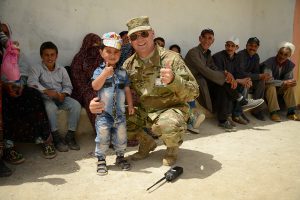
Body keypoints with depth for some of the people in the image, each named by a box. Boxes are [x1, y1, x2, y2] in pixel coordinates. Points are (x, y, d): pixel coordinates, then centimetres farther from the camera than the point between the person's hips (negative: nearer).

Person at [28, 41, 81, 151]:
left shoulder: (61, 69, 12)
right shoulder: (36, 69, 0)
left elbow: (68, 86, 8)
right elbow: (32, 82, -19)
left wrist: (63, 94, -14)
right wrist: (46, 91, -31)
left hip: (60, 97, 4)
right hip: (45, 98, -4)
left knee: (76, 105, -21)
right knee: (50, 107, -37)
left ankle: (70, 136, -13)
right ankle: (56, 137, -23)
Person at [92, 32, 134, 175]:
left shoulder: (122, 72, 6)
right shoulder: (99, 71, -3)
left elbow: (127, 90, 10)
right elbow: (95, 86, -17)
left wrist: (130, 105, 8)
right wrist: (105, 74, -24)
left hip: (120, 111, 3)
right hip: (104, 112, -3)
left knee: (121, 136, 12)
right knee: (102, 137, 3)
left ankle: (120, 157, 31)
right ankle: (101, 160, 19)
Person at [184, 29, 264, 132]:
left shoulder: (208, 53, 15)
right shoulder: (193, 52, -12)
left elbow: (215, 70, 2)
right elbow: (206, 72, -22)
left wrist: (226, 74, -21)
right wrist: (226, 76, -22)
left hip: (206, 84, 7)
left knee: (223, 88, -21)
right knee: (223, 82, -24)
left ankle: (223, 120, -21)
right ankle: (243, 102, -11)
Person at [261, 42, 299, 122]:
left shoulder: (290, 65, -6)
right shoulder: (269, 62, -23)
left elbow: (288, 79, -5)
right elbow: (268, 80, -31)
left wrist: (291, 82, -29)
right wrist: (284, 82, -34)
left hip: (279, 87, 5)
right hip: (267, 86, -5)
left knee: (290, 86, -19)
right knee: (271, 87, -35)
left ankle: (291, 112, -14)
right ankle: (274, 112, -29)